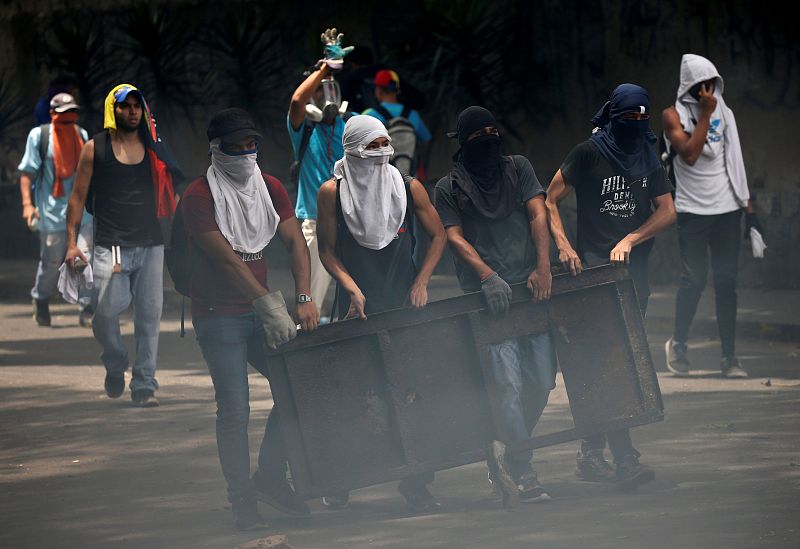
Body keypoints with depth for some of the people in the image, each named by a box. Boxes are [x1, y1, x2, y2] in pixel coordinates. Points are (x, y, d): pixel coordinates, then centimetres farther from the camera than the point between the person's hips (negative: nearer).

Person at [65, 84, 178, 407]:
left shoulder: (153, 147, 11)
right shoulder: (95, 149, 5)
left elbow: (169, 194, 18)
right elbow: (78, 197, 6)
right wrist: (71, 242, -2)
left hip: (151, 246, 2)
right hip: (111, 247, -2)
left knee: (149, 316, -1)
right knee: (105, 311, -13)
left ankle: (144, 385, 4)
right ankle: (115, 366, 14)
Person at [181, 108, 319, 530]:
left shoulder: (269, 188, 7)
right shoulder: (199, 197, -12)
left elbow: (295, 242, 0)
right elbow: (225, 258, -20)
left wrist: (304, 299, -15)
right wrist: (270, 306, -26)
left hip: (261, 310, 6)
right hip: (219, 317, -6)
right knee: (234, 409, -6)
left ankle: (271, 478, 16)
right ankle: (242, 500, 1)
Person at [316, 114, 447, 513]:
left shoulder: (409, 188, 2)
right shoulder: (332, 193, -2)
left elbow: (437, 236, 10)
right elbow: (327, 249, 1)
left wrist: (421, 283, -1)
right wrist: (353, 290, -11)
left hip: (404, 303, 1)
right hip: (357, 307, -1)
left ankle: (415, 484, 1)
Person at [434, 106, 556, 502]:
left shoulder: (518, 168, 16)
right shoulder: (448, 189, 9)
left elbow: (538, 214, 5)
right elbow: (455, 237, -2)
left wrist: (543, 266, -11)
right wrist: (487, 276, -19)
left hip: (530, 289, 3)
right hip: (488, 295, -3)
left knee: (540, 382, 0)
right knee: (510, 384, -15)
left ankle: (510, 461, 20)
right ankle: (523, 473, -14)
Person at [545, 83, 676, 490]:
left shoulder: (647, 159, 12)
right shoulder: (589, 154, -2)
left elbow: (667, 212, 5)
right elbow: (550, 201, -1)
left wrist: (630, 240, -10)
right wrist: (563, 246, -15)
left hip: (634, 269, 6)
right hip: (594, 268, -6)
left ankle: (591, 454, 15)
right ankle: (625, 460, -20)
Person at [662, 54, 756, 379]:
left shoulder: (723, 113, 11)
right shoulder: (674, 116, -2)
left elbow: (735, 164, 15)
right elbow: (689, 154, -17)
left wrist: (749, 208, 12)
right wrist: (705, 114, -15)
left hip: (727, 209, 4)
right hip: (693, 211, -4)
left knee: (726, 282, 3)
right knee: (694, 280, -6)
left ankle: (729, 356, 5)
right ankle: (678, 345, 13)